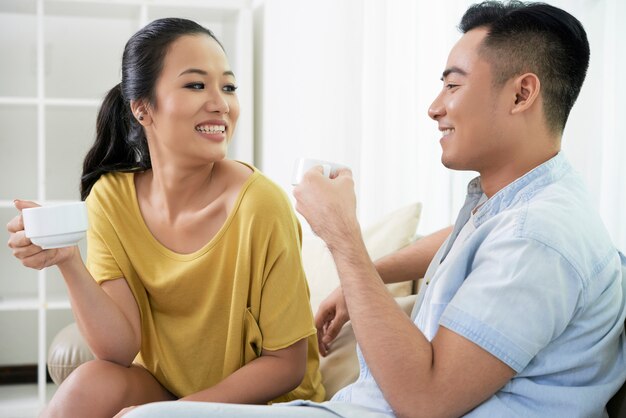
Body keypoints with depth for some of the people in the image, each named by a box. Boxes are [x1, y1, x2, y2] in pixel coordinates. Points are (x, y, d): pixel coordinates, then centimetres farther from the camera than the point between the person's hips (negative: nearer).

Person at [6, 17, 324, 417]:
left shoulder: (260, 204, -22)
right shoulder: (111, 197, -9)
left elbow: (287, 364, -14)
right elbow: (121, 350, -14)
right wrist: (68, 261, -28)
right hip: (162, 383, 4)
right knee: (91, 384, -25)